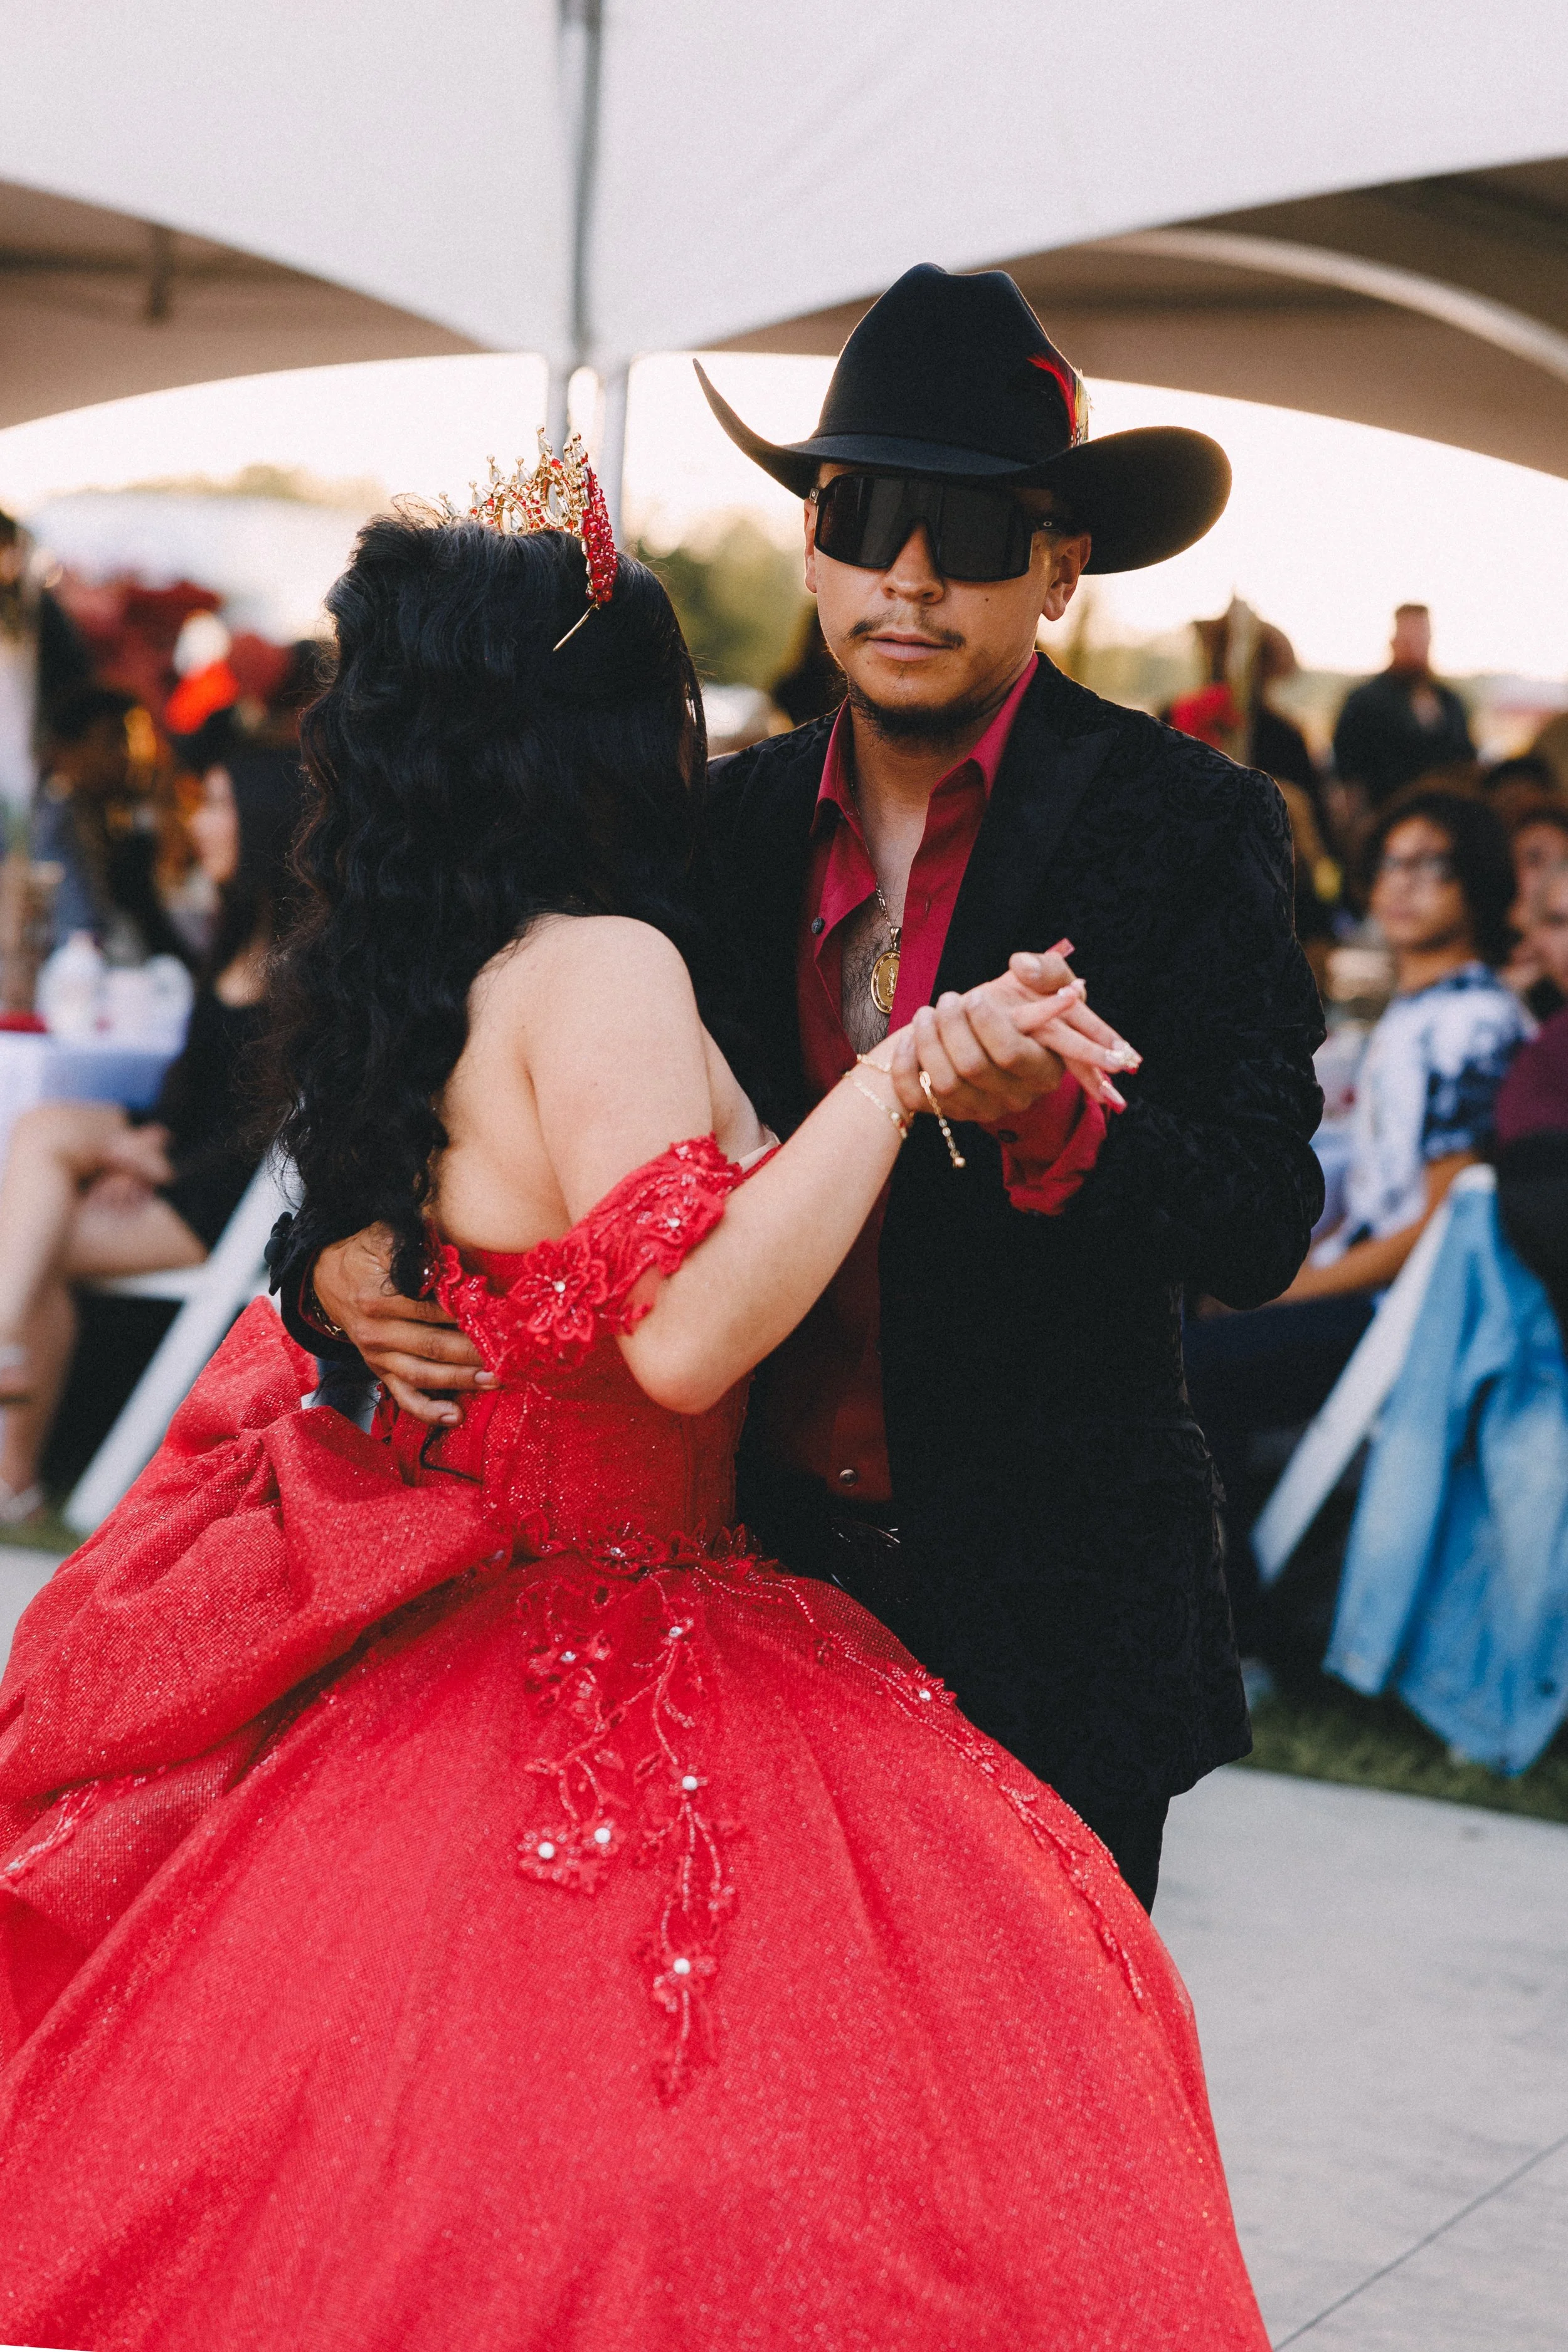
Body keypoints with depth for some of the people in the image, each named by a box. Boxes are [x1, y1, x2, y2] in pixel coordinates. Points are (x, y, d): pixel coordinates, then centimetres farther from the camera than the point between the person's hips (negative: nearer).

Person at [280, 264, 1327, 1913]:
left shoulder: (1186, 826, -7)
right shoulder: (731, 824, 5)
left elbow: (1263, 1230, -14)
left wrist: (1058, 1120, -33)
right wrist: (338, 1268, -11)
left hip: (1045, 1620, -3)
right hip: (765, 1575, 3)